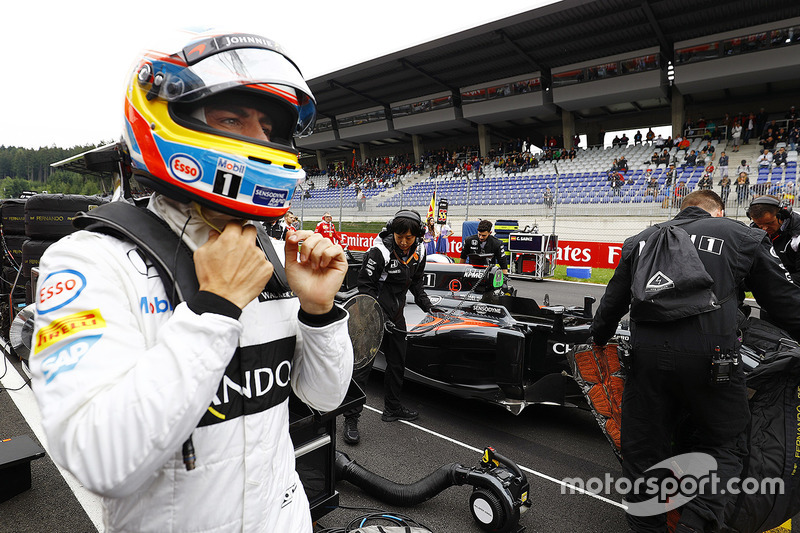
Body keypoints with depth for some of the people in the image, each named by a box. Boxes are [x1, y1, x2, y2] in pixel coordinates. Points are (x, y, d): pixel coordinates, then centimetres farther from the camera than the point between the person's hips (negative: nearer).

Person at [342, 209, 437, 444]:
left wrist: (427, 306, 5)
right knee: (362, 364, -7)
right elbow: (365, 286, -16)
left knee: (397, 361, 16)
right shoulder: (380, 251, -20)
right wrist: (379, 317, -22)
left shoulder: (419, 252, -1)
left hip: (396, 313, 7)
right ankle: (351, 418, 3)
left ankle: (392, 408, 34)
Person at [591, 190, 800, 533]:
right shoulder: (743, 237, 9)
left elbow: (613, 301, 19)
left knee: (643, 447, 14)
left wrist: (599, 339, 32)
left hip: (646, 354, 2)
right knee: (724, 443, 17)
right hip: (708, 357, -2)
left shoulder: (641, 240, 15)